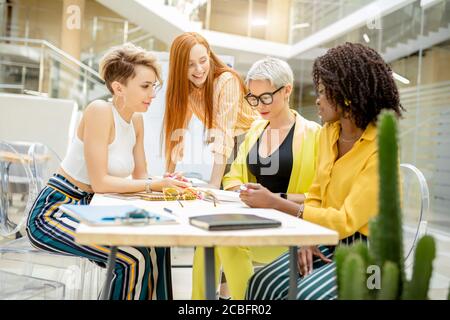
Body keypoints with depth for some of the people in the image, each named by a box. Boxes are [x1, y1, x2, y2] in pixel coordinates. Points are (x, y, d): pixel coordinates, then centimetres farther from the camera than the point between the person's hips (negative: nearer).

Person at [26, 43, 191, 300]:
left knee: (155, 247, -2)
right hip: (52, 212, -8)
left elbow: (140, 176, 7)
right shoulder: (100, 111, -19)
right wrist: (155, 185, -20)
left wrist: (168, 184, -13)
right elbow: (100, 182, -22)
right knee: (133, 259, -19)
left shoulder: (136, 119, 5)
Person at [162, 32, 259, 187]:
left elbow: (224, 133, -32)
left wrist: (214, 184, -37)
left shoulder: (227, 81, -25)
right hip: (226, 154, 5)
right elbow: (177, 131, -7)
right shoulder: (183, 86, -8)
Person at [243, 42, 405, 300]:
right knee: (261, 285, -14)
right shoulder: (329, 133, 4)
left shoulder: (380, 151, -18)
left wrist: (275, 202, -24)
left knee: (306, 295, -29)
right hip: (327, 243, 6)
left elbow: (346, 222, -22)